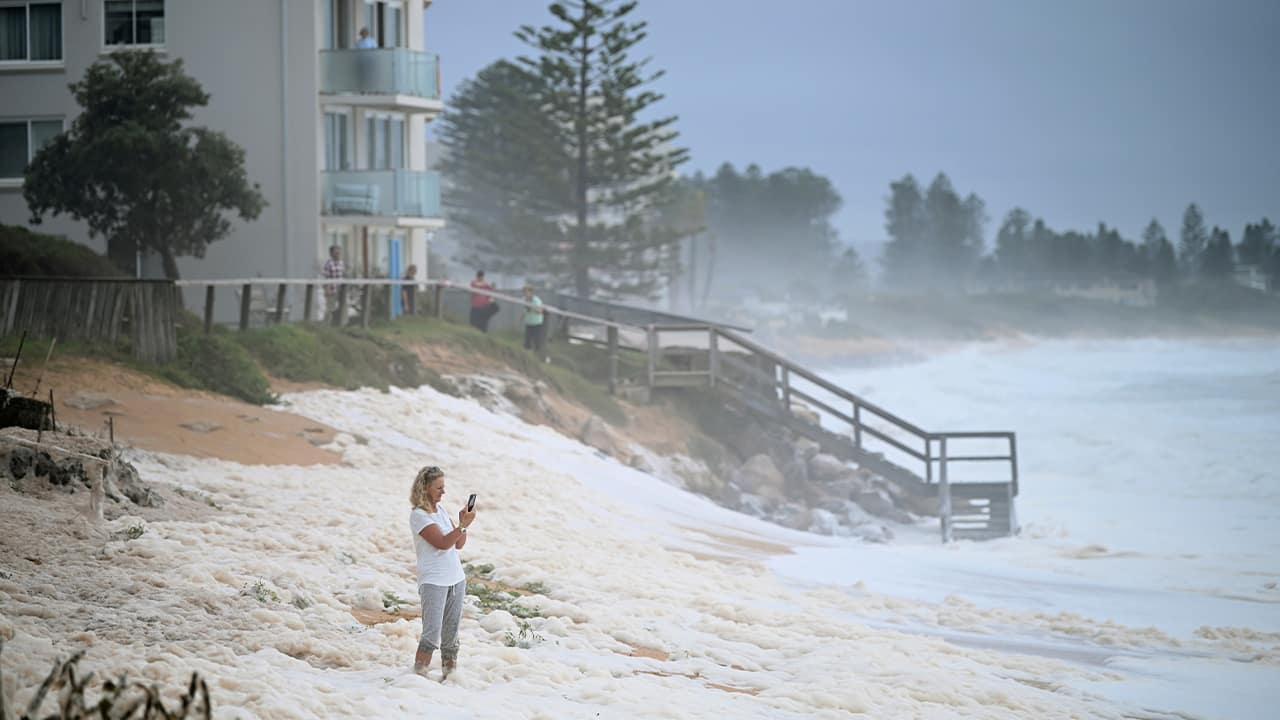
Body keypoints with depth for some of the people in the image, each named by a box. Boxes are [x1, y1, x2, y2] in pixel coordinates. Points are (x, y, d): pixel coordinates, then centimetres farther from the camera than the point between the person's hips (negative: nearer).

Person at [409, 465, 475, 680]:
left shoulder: (441, 509, 11)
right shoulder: (418, 515, -11)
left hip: (456, 579, 7)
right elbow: (442, 543, -19)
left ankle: (449, 674, 12)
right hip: (433, 581, -7)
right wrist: (463, 525, -22)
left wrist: (463, 523, -3)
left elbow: (458, 544, 13)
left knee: (451, 634, 8)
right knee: (432, 633, -13)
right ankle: (419, 676, -9)